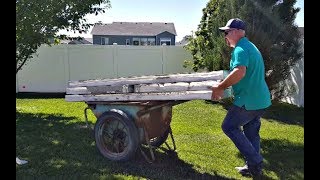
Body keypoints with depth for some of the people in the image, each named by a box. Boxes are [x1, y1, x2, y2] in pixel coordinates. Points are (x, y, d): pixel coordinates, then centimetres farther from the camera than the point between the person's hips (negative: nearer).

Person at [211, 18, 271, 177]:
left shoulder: (240, 49, -16)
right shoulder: (250, 46, 17)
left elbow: (240, 72, -35)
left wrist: (220, 87, -24)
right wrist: (226, 84, 21)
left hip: (248, 101, -10)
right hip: (261, 99, 10)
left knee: (229, 127, 2)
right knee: (251, 133, 16)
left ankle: (255, 161, 5)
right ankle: (254, 168, 26)